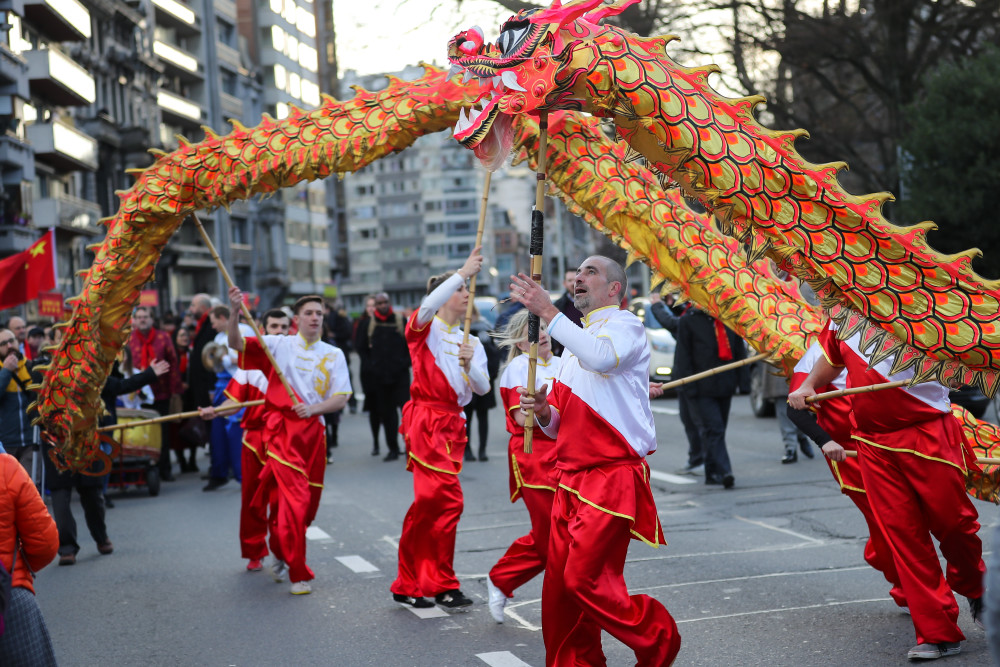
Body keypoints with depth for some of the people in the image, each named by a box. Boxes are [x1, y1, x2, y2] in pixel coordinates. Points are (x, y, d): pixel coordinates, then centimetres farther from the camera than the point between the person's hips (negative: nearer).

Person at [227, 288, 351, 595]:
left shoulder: (333, 355, 10)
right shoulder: (279, 345, 4)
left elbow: (341, 399, 3)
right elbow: (237, 344, -6)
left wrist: (313, 408, -14)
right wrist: (234, 311, -20)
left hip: (314, 431, 4)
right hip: (282, 428, -4)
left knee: (308, 503, 11)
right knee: (293, 500, -14)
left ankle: (282, 555, 37)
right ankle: (298, 575, -7)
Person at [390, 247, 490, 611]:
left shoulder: (471, 343, 18)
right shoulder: (425, 329, 0)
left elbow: (483, 388, 9)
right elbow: (428, 307, -25)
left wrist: (469, 365, -11)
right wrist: (464, 272, -25)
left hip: (453, 424, 6)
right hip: (425, 420, -6)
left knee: (428, 503, 7)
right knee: (449, 499, -15)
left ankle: (408, 585, 15)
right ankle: (443, 585, -5)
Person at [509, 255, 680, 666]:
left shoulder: (625, 325, -1)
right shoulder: (575, 341, 24)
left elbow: (602, 356, -27)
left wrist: (547, 312, -21)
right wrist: (544, 412, 2)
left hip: (612, 476, -8)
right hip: (570, 478, 8)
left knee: (585, 578, -14)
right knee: (559, 585, 3)